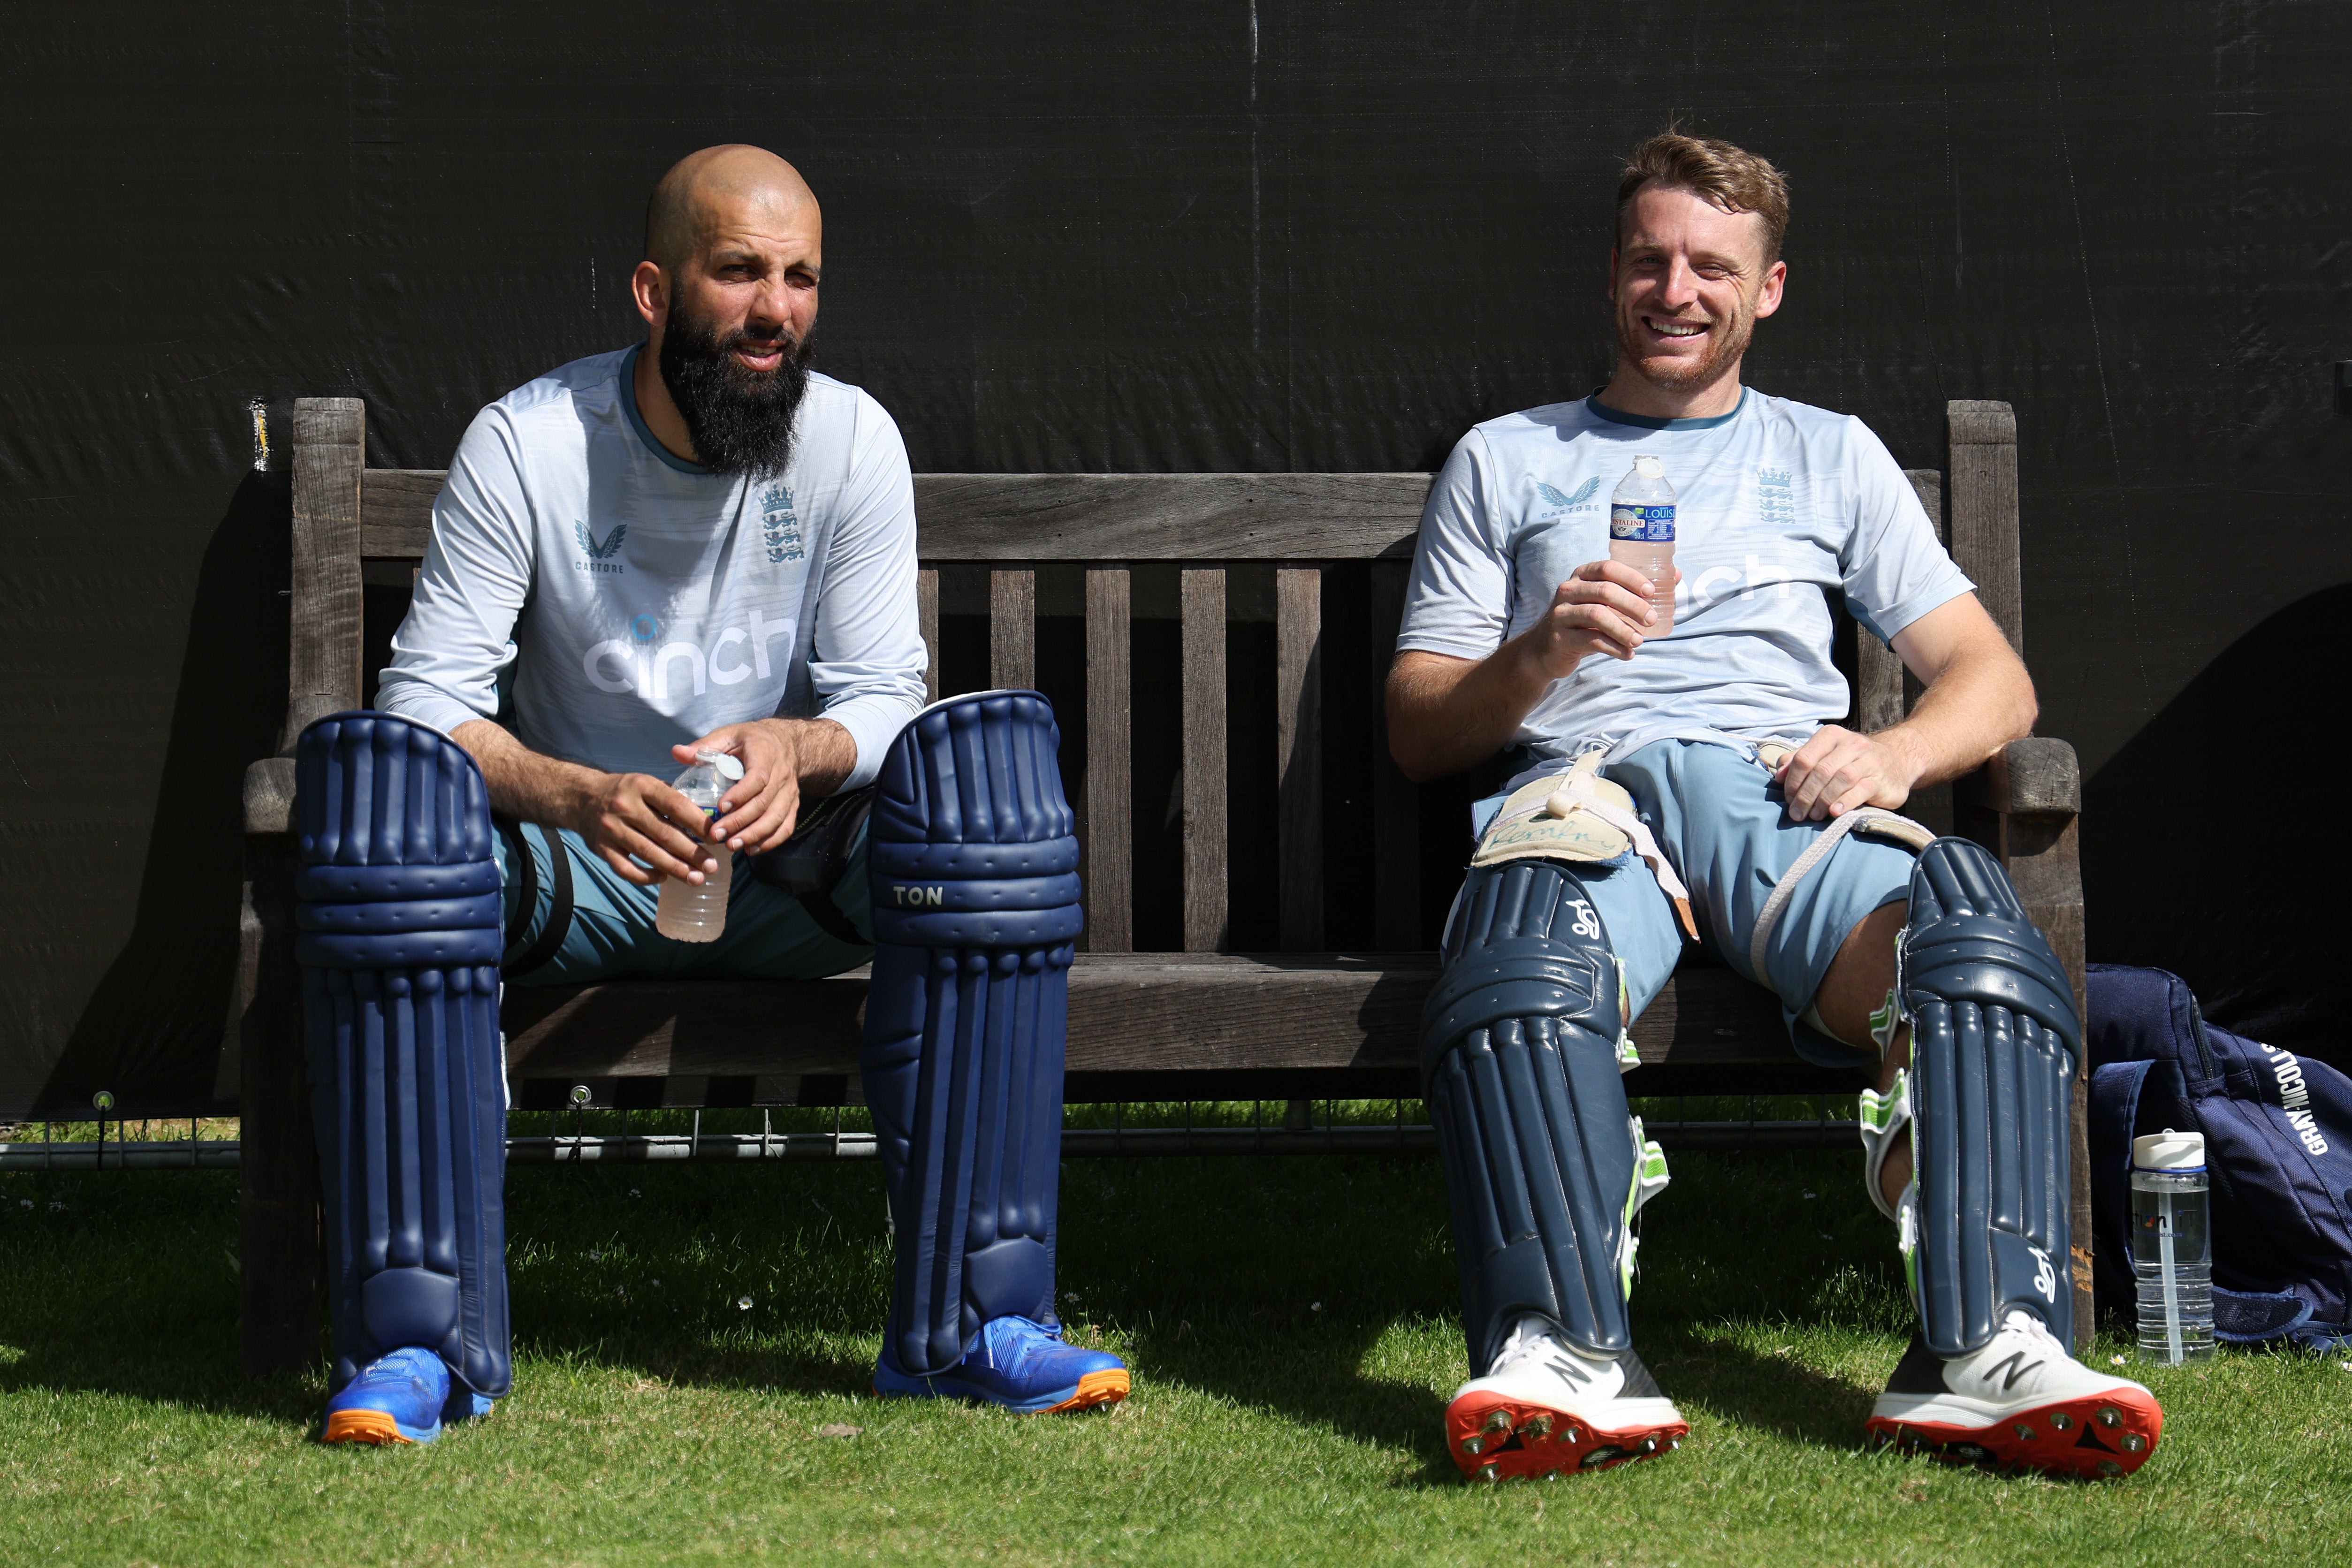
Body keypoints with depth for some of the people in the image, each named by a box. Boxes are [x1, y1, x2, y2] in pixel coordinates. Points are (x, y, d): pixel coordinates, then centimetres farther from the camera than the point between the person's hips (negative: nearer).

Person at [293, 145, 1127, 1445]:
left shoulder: (851, 439, -3)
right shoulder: (525, 445, -8)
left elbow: (881, 701, -5)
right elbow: (428, 699, -14)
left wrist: (799, 749, -30)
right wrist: (580, 796, -34)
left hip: (789, 868, 1)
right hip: (579, 869, -1)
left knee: (991, 757, -28)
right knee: (375, 775, -32)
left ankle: (970, 1315, -30)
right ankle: (420, 1337, -32)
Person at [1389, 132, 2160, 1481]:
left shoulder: (1831, 457, 30)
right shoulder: (1507, 462, 27)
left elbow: (1995, 682, 21)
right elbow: (1418, 732, 19)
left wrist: (1896, 753, -3)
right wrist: (1543, 655, -3)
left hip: (1786, 793, 1)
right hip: (1585, 787, -1)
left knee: (1980, 949, -36)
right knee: (1522, 976, -41)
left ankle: (1992, 1350, -48)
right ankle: (1567, 1359, -54)